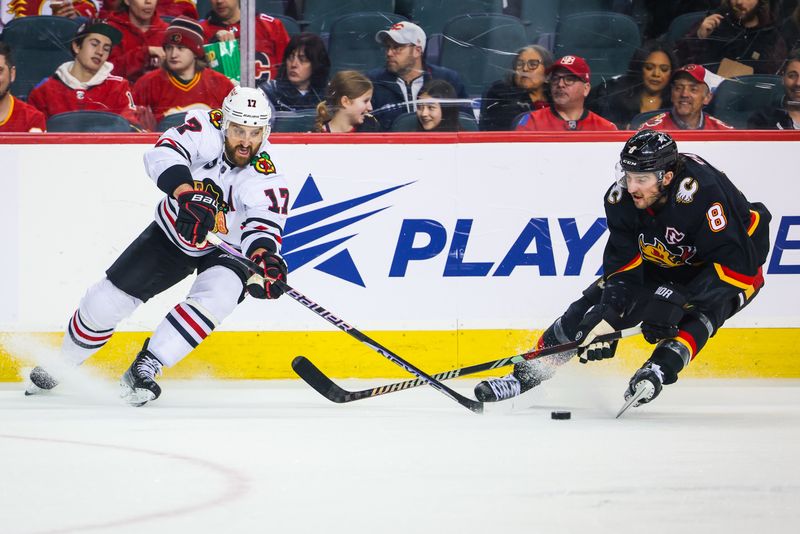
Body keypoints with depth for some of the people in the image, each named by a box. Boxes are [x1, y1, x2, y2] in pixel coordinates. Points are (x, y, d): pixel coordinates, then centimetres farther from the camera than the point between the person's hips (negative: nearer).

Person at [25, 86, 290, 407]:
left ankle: (144, 370, -25)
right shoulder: (206, 128, -24)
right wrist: (188, 195, -56)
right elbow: (163, 154, -39)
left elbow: (264, 227, -40)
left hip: (228, 250, -2)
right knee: (107, 299, -1)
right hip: (173, 234, 2)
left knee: (217, 296, -32)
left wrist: (265, 259, -63)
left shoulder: (268, 181, -28)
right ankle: (61, 365, 26)